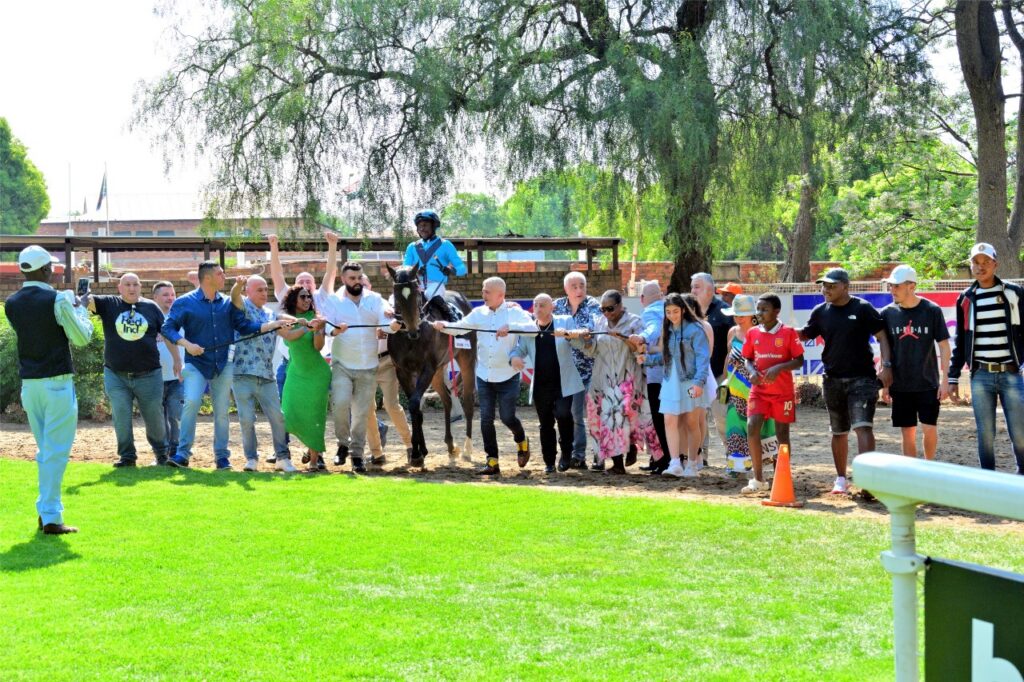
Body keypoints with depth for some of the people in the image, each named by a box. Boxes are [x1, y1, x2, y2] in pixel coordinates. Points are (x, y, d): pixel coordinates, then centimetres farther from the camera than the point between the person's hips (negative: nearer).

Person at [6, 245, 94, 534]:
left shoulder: (12, 303, 5)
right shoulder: (57, 299, -13)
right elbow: (82, 337, -8)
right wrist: (79, 309, 8)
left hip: (29, 383, 6)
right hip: (56, 383, -6)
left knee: (45, 450, 18)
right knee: (56, 451, -3)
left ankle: (45, 510, 19)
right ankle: (51, 518, -5)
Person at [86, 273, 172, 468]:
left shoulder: (151, 307, 4)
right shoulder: (108, 304, 2)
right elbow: (85, 301, -12)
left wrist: (178, 360, 7)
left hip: (149, 375, 0)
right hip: (116, 376, 0)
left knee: (154, 416, 9)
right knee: (121, 416, 0)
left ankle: (162, 452, 28)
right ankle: (127, 455, 13)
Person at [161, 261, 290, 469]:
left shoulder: (227, 303, 7)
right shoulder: (185, 303, -3)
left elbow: (244, 326, 7)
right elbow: (168, 328, -5)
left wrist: (271, 325, -4)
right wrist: (187, 344, -19)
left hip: (223, 365, 3)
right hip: (196, 364, -3)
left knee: (222, 410, 4)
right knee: (191, 402, -21)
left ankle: (221, 456, 15)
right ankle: (183, 453, -15)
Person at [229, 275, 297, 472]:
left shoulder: (271, 314, 20)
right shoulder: (243, 307, 4)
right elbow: (235, 296, -18)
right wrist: (238, 285, -41)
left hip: (267, 376, 4)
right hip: (243, 374, -4)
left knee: (278, 417, 0)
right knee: (247, 419, -2)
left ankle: (282, 457, 8)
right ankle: (251, 459, 10)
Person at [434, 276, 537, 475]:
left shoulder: (514, 312, -6)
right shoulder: (479, 313, 4)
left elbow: (533, 328, -20)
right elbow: (458, 328, 0)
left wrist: (510, 327, -35)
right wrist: (442, 325, -20)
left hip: (507, 376, -4)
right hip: (484, 375, 4)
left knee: (507, 417, 2)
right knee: (486, 418, 2)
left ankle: (522, 441, 35)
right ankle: (492, 462, 8)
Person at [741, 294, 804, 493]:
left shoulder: (788, 332, -6)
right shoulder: (753, 333, 4)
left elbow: (799, 361, -6)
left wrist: (778, 367, -21)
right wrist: (752, 371, -9)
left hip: (783, 391, -3)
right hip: (759, 390, 3)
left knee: (782, 433, 4)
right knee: (752, 428, -12)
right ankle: (758, 478, -3)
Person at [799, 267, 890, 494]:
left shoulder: (863, 309, -6)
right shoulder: (820, 312, 7)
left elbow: (881, 336, -5)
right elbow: (806, 335, 16)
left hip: (862, 379, -5)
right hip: (833, 380, 5)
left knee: (863, 427, -17)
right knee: (838, 432, 14)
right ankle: (841, 479, 26)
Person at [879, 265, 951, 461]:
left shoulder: (932, 311, -7)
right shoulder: (888, 313, -1)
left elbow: (944, 346, -2)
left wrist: (945, 379, -6)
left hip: (928, 383, -2)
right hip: (900, 385, 2)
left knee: (929, 428, -4)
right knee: (907, 433, 5)